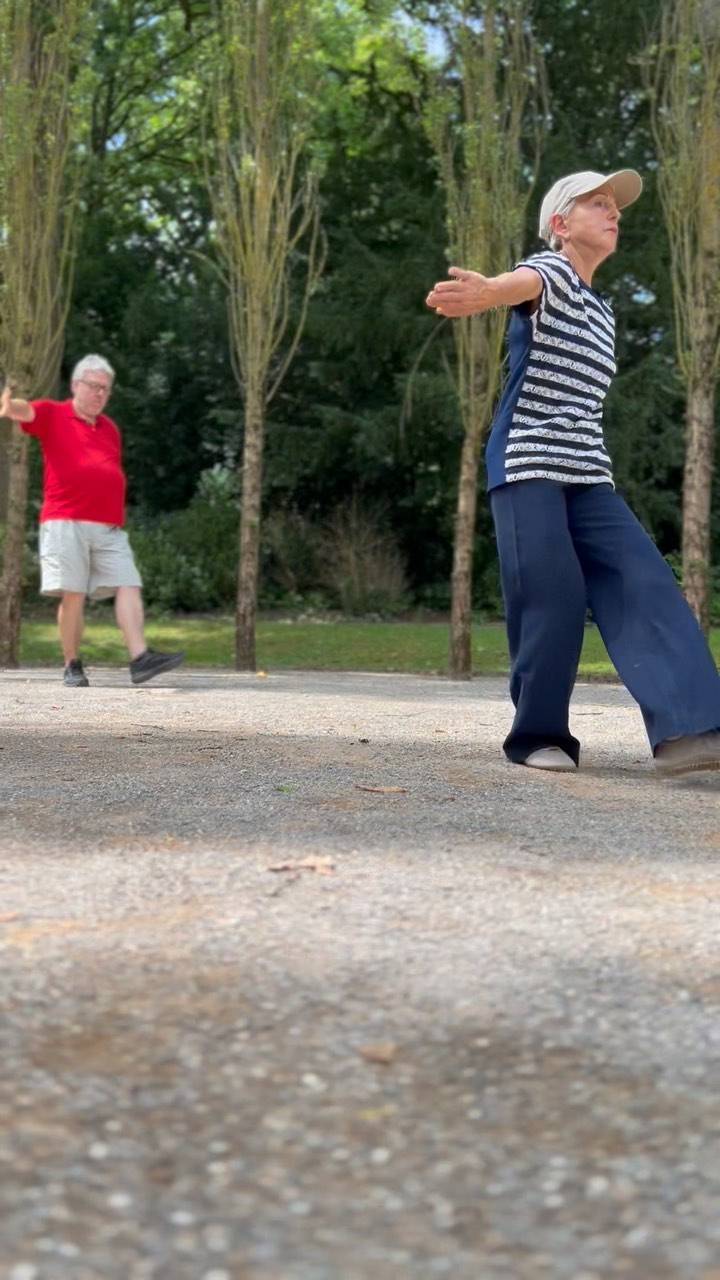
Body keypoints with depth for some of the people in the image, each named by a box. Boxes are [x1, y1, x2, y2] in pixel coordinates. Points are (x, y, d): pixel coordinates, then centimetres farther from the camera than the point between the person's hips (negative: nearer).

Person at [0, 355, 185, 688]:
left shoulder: (109, 428, 20)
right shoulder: (53, 415, 4)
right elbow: (27, 411, -17)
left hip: (109, 527, 5)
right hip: (66, 524, -5)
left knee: (129, 587, -8)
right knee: (73, 595, -5)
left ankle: (140, 659, -15)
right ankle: (72, 666, 5)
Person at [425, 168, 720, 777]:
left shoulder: (602, 312, 23)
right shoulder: (548, 272, -3)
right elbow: (523, 283, -30)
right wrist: (483, 291, -54)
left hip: (588, 476, 7)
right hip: (526, 468, -7)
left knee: (646, 584, -11)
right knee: (552, 599, -14)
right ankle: (539, 735, 2)